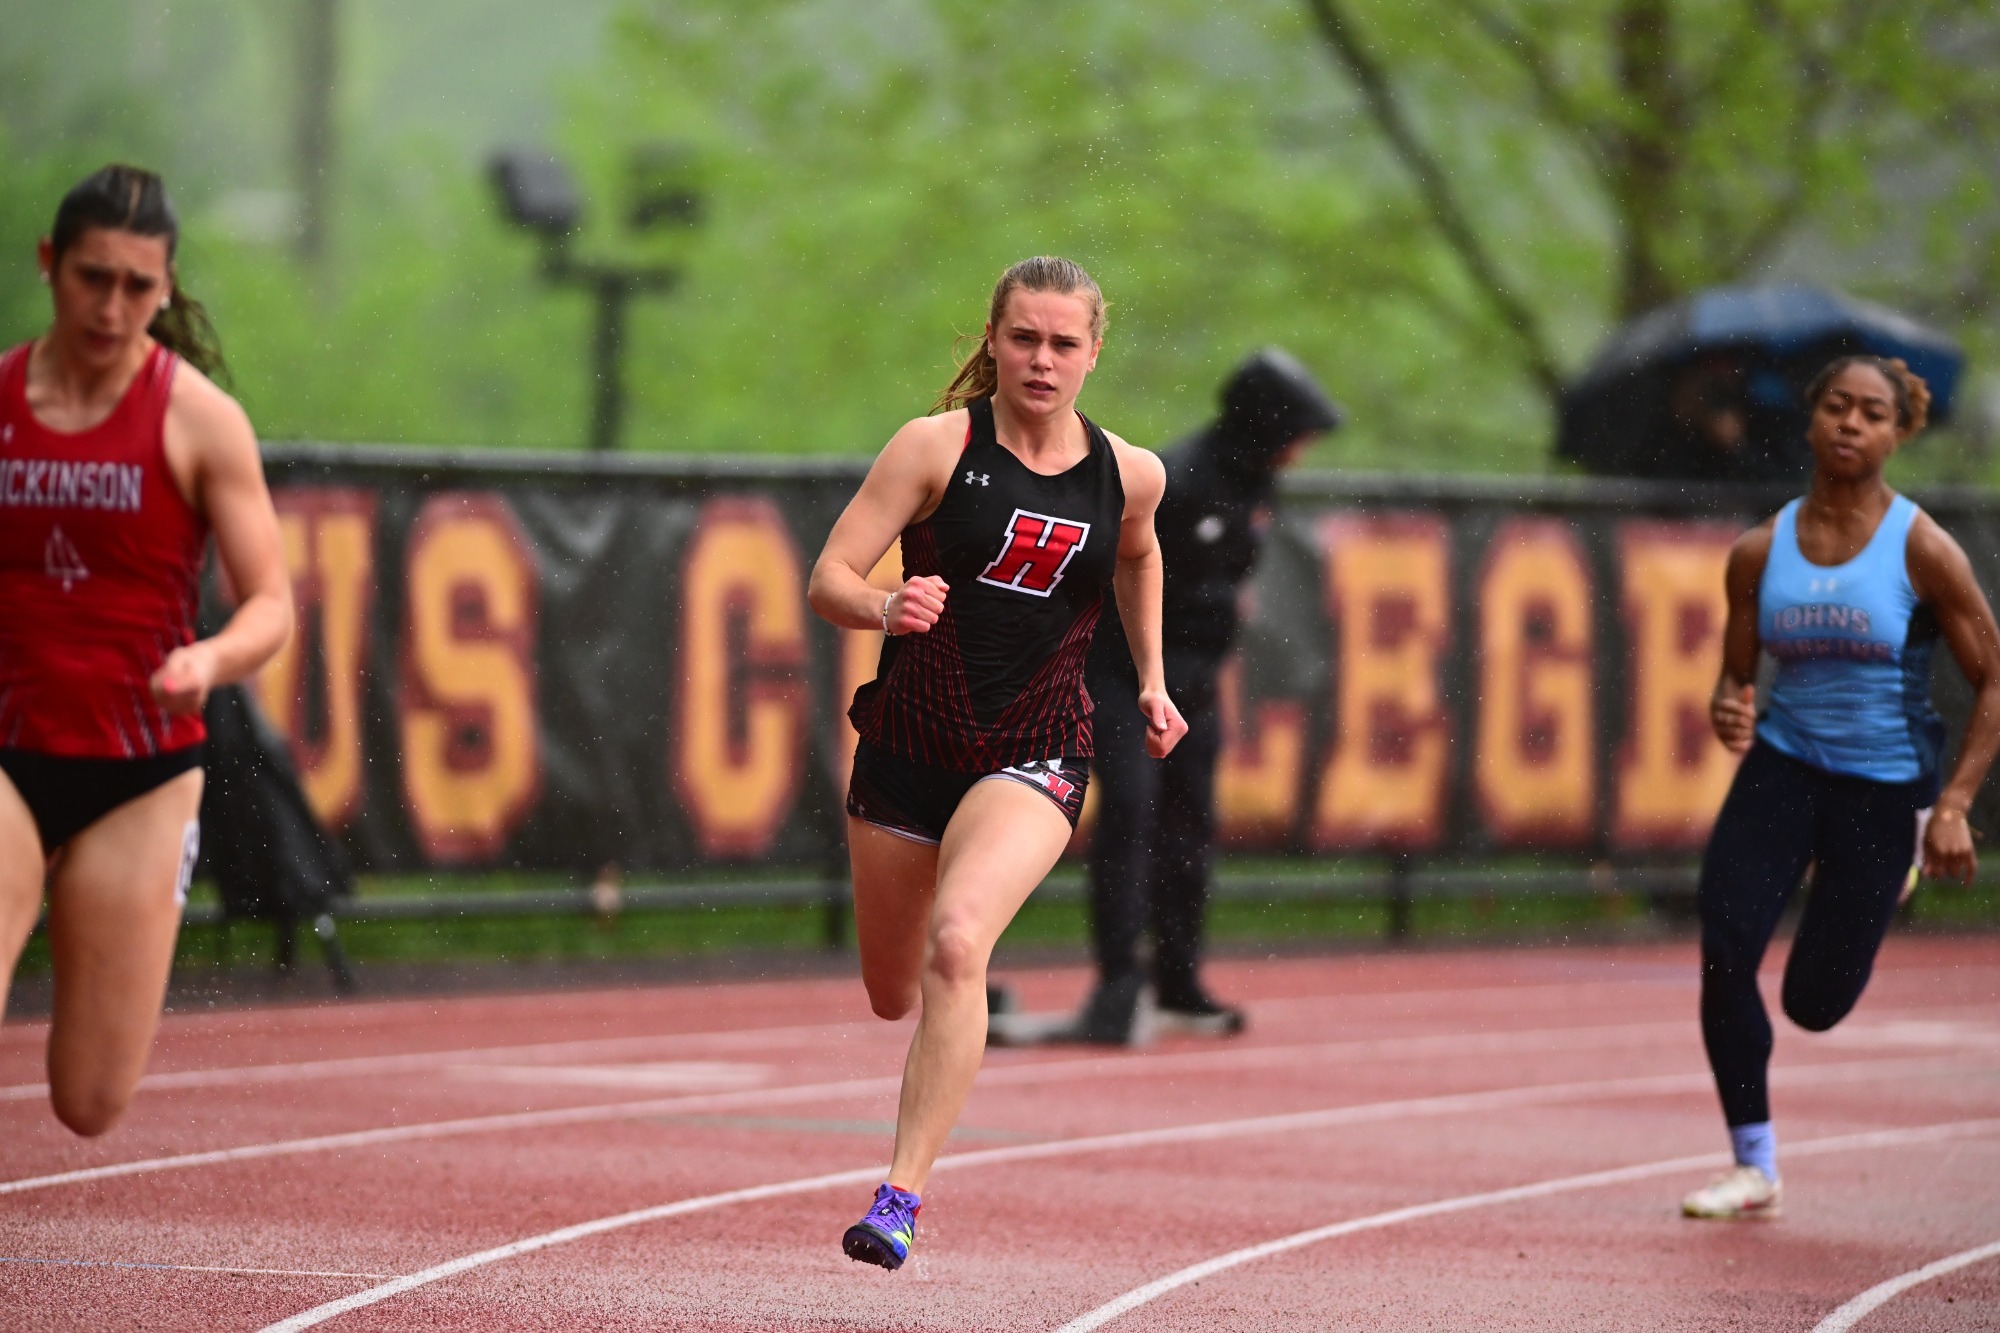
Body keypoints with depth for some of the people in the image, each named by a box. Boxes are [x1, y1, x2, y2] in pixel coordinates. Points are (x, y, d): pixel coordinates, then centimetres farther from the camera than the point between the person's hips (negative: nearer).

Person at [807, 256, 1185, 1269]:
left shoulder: (1130, 475, 1)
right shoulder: (938, 445, -7)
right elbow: (828, 580, -11)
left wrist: (1151, 680, 20)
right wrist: (884, 608, -32)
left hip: (1034, 756, -1)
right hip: (909, 739, 1)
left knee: (956, 945, -28)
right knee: (891, 994, 15)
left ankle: (900, 1197, -26)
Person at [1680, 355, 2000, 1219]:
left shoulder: (1922, 550, -11)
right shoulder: (1760, 553, -1)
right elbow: (1737, 674, 9)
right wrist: (1728, 712, -16)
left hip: (1882, 786, -2)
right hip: (1782, 766, 2)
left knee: (1814, 1003, 1)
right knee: (1723, 955, -17)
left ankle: (1901, 855, 34)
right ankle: (1754, 1172, -1)